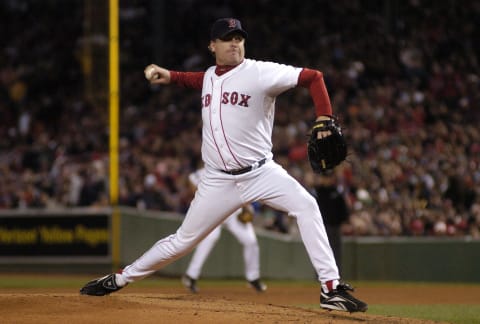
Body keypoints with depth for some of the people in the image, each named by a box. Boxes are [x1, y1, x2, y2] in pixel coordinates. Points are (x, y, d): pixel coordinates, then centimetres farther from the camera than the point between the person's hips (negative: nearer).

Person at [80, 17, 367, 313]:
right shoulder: (209, 76, 9)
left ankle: (331, 288, -25)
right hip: (219, 181, 4)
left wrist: (324, 119, -21)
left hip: (260, 173, -3)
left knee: (306, 206, -27)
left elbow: (313, 77, -10)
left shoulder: (260, 72, -9)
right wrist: (170, 76, 17)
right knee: (182, 241, 8)